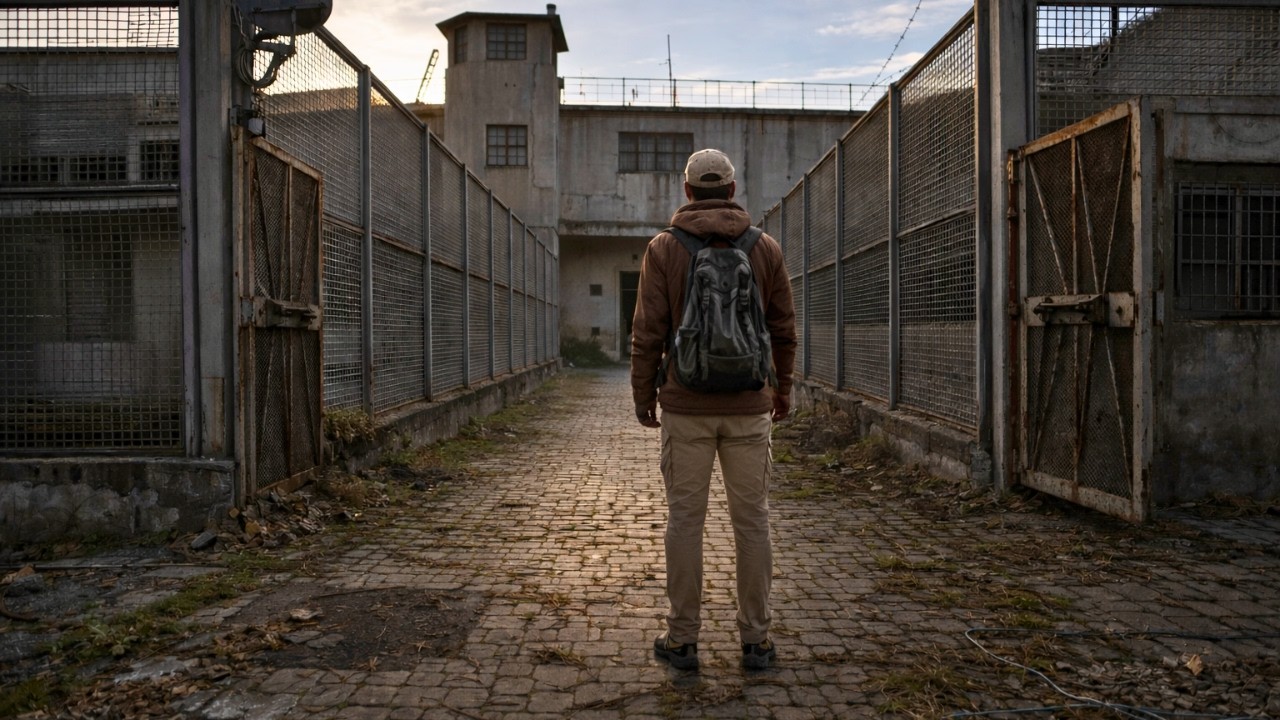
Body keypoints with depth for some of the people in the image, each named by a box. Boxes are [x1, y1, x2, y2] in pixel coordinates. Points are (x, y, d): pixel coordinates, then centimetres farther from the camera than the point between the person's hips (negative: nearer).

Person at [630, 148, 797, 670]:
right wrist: (783, 388, 20)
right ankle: (756, 640, 16)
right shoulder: (766, 248, 3)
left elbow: (648, 332, -5)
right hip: (748, 407, 1)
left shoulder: (663, 248, -2)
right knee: (751, 521, 8)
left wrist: (642, 396, 6)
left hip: (686, 406, -1)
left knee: (685, 519, 6)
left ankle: (682, 638, 14)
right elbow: (783, 330, 7)